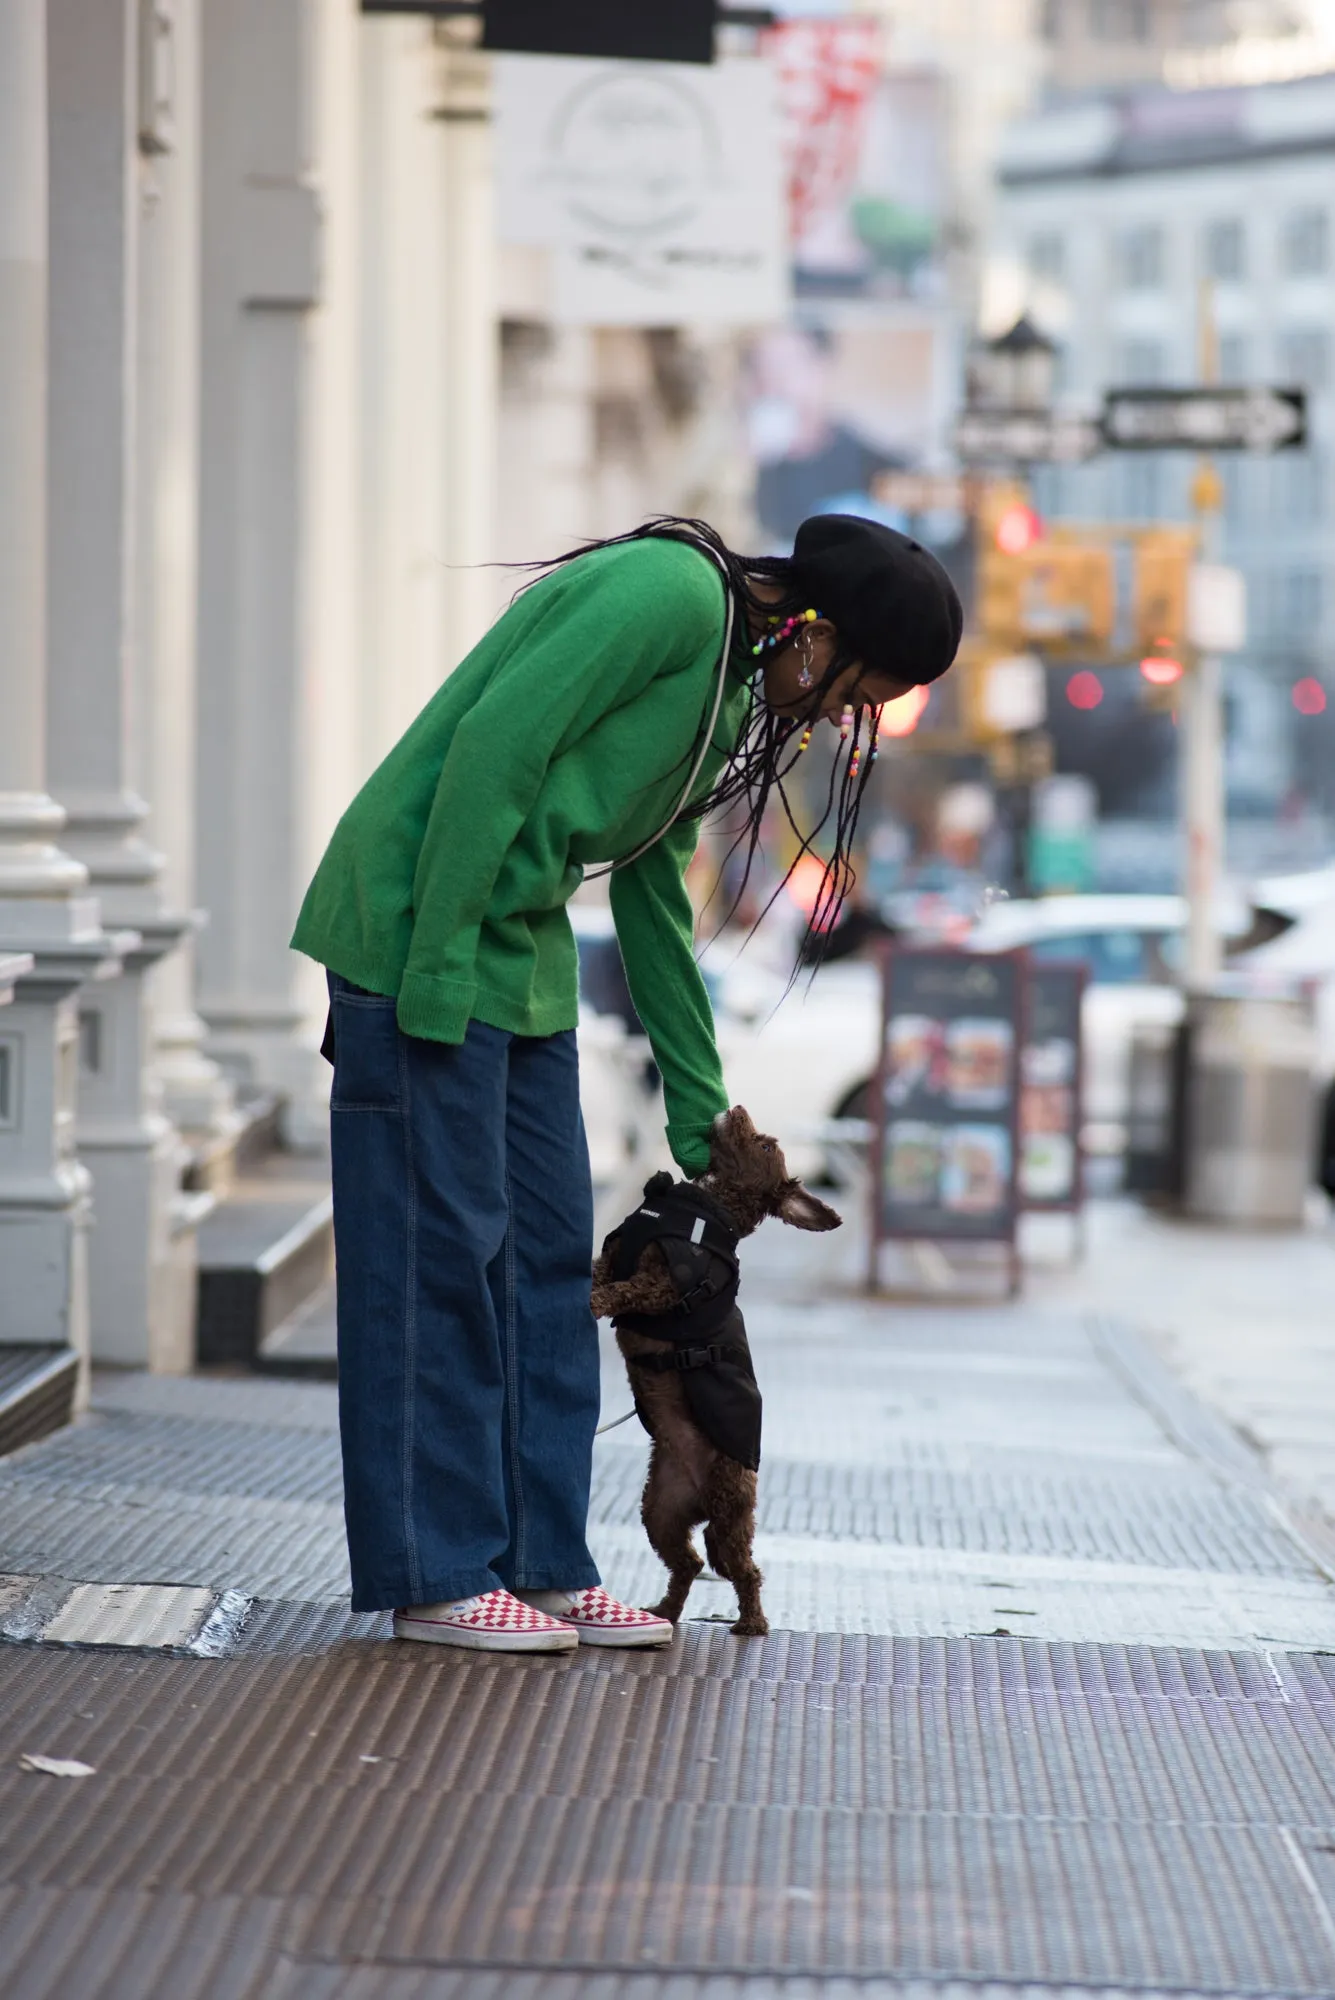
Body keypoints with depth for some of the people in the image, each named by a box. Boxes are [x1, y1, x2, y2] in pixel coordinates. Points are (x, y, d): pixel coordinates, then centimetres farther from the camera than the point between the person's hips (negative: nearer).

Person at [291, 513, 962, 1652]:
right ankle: (435, 1579, 1)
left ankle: (544, 1565, 15)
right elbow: (492, 746, -21)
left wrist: (701, 1118, 21)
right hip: (422, 930, -10)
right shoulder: (670, 594, -16)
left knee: (550, 1254, 9)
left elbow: (653, 895, 19)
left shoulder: (733, 688, 14)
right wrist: (438, 963, -22)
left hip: (523, 955, 10)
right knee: (440, 1250, -5)